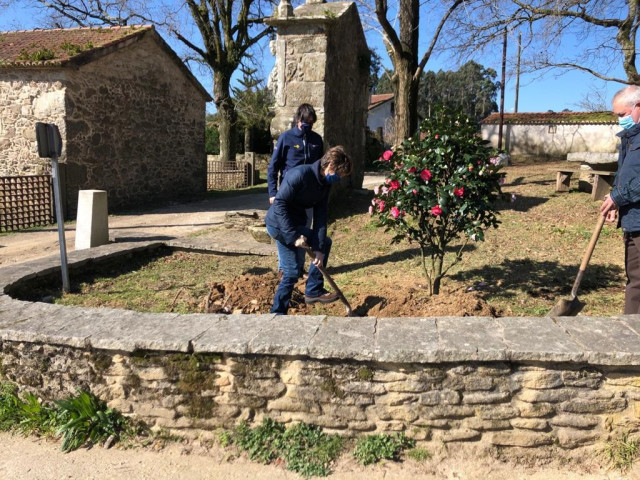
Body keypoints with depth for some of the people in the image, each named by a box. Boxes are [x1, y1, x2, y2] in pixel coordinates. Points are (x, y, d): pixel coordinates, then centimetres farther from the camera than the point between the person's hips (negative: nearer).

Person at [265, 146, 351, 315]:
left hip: (294, 225, 8)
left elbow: (320, 217, -1)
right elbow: (279, 203, -26)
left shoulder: (325, 184, 0)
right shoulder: (300, 174, -24)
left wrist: (319, 248, -8)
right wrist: (294, 235, -28)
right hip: (279, 224, -8)